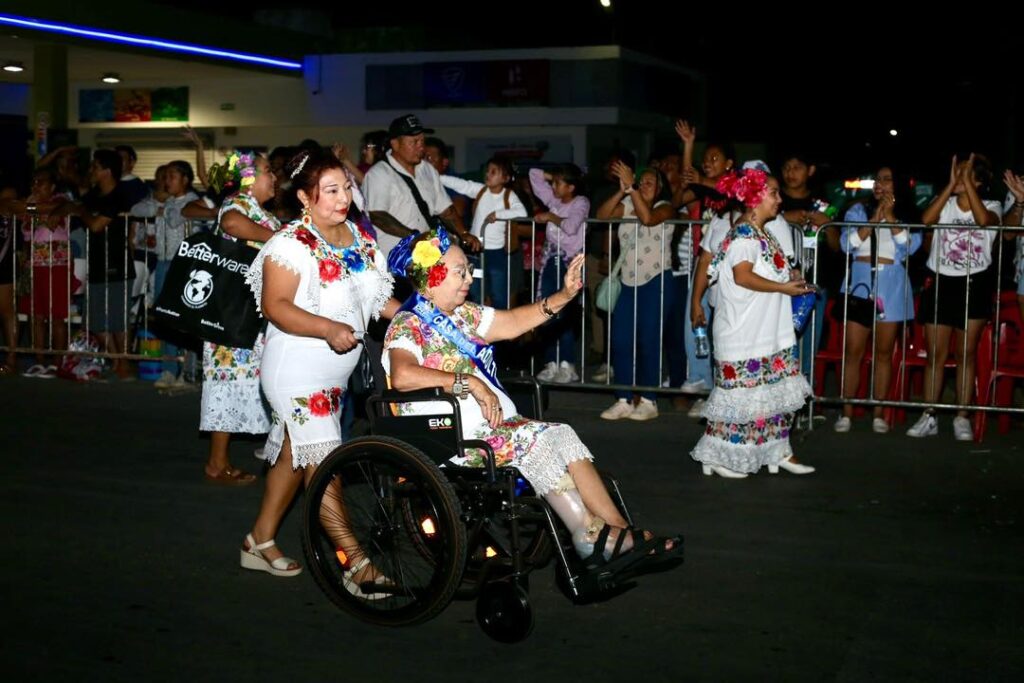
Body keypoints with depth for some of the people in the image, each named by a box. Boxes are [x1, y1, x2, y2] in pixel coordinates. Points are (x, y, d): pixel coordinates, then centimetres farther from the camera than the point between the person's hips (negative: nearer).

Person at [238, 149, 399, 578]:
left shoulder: (360, 238, 8)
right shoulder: (292, 244, -16)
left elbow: (375, 297, 17)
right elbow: (276, 306, -22)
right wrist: (328, 328, -35)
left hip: (334, 372, 8)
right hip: (296, 370, -8)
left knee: (294, 455, 16)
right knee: (324, 463, -11)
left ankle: (260, 542, 29)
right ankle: (352, 560, -8)